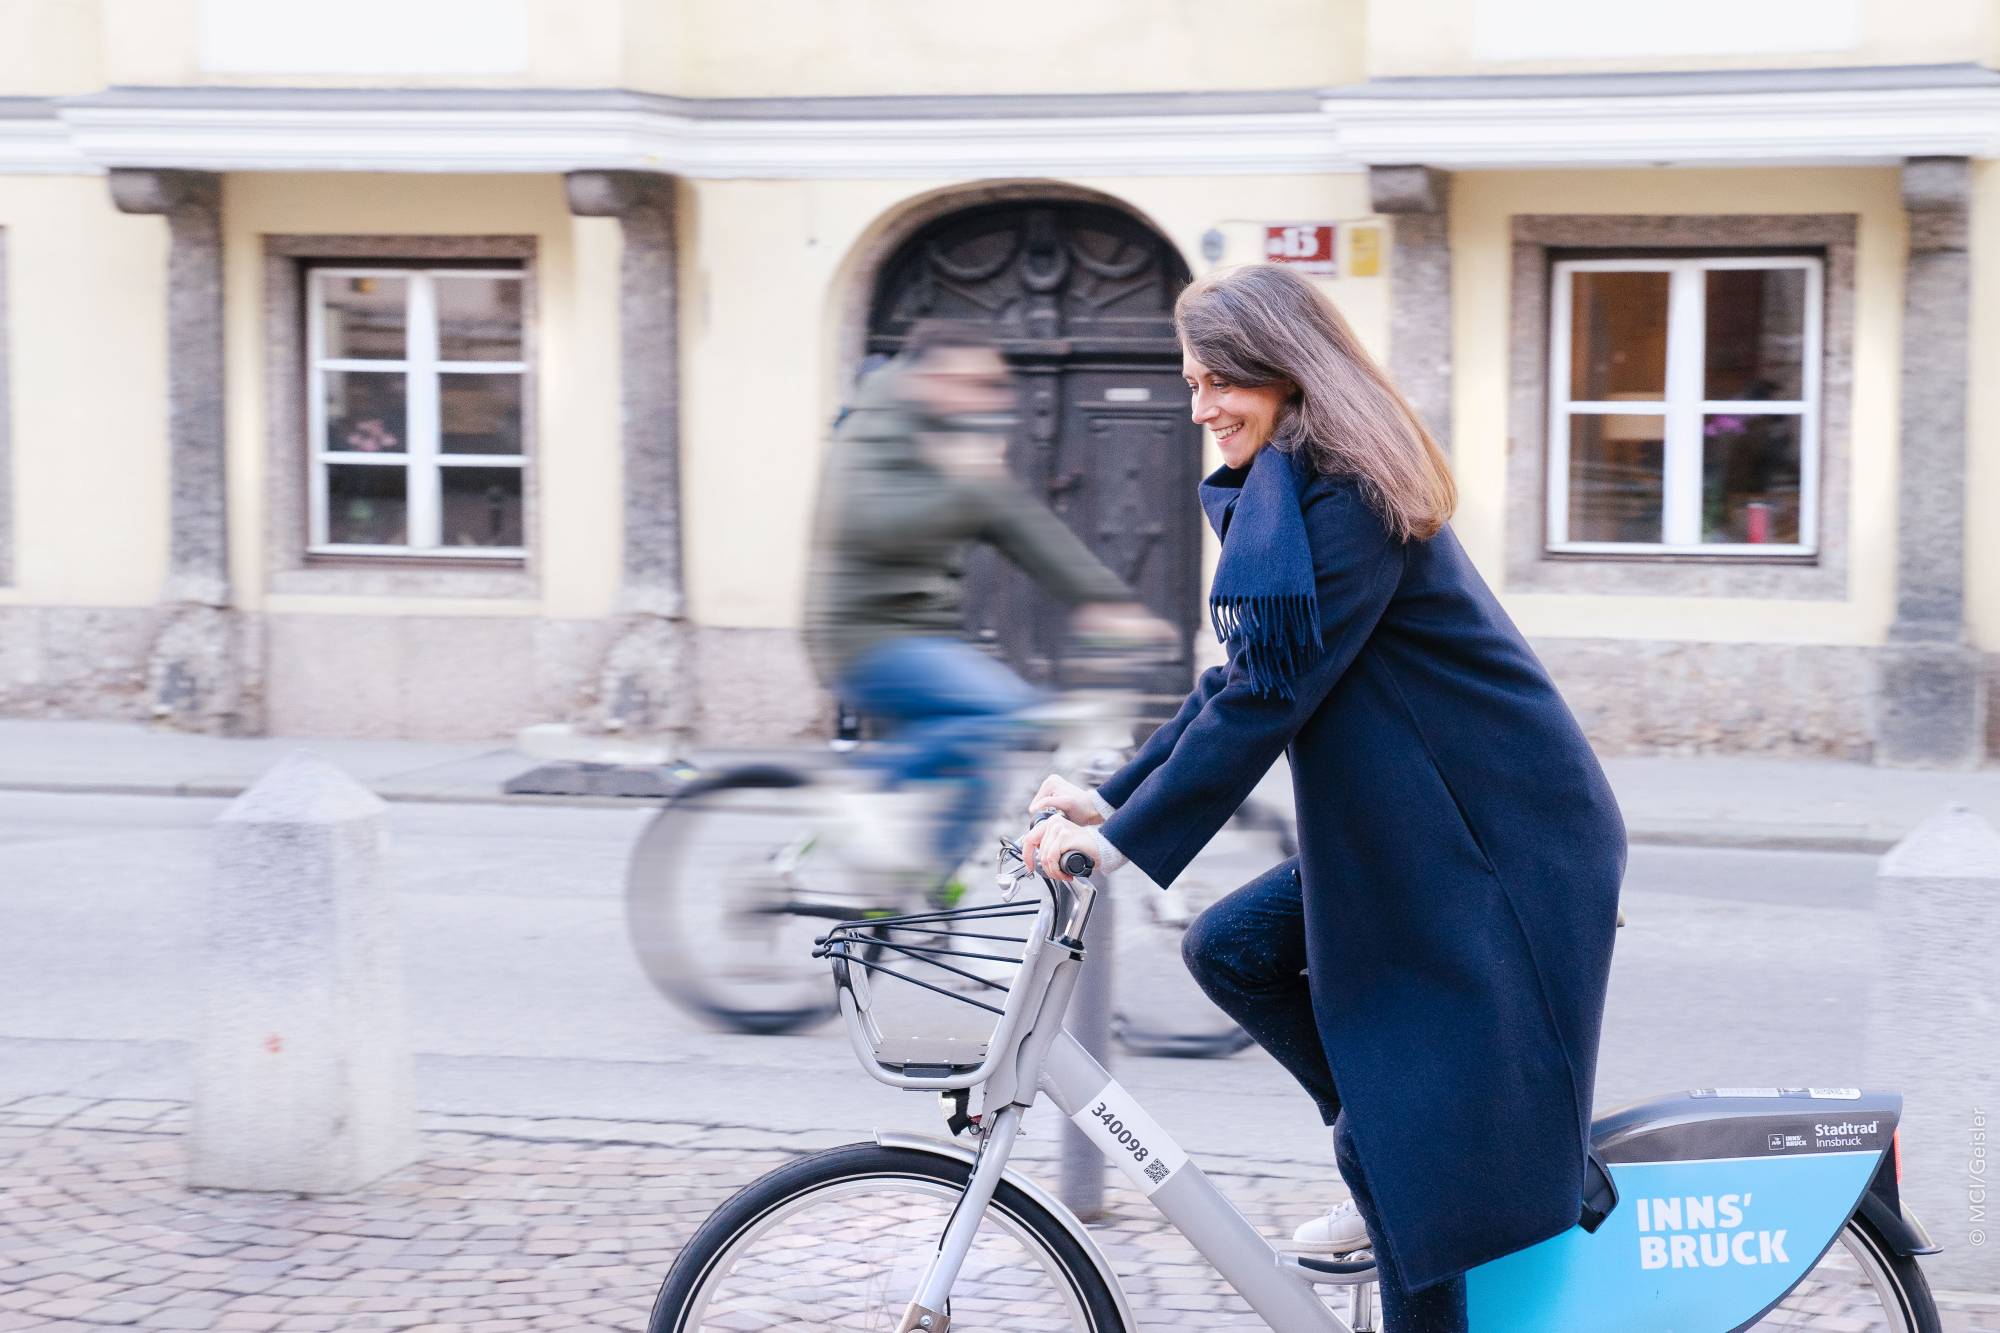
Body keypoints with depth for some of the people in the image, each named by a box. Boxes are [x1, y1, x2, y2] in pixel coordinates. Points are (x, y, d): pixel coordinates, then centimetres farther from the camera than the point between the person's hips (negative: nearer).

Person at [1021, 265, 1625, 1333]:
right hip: (1401, 834, 10)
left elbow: (1266, 698, -25)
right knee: (1227, 951, 4)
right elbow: (1238, 680, 15)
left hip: (1498, 844, -10)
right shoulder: (1281, 496, 12)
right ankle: (1384, 1154, 13)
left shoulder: (1345, 499, -18)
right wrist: (1111, 797, 7)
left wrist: (1124, 840, -23)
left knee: (1406, 1150, -8)